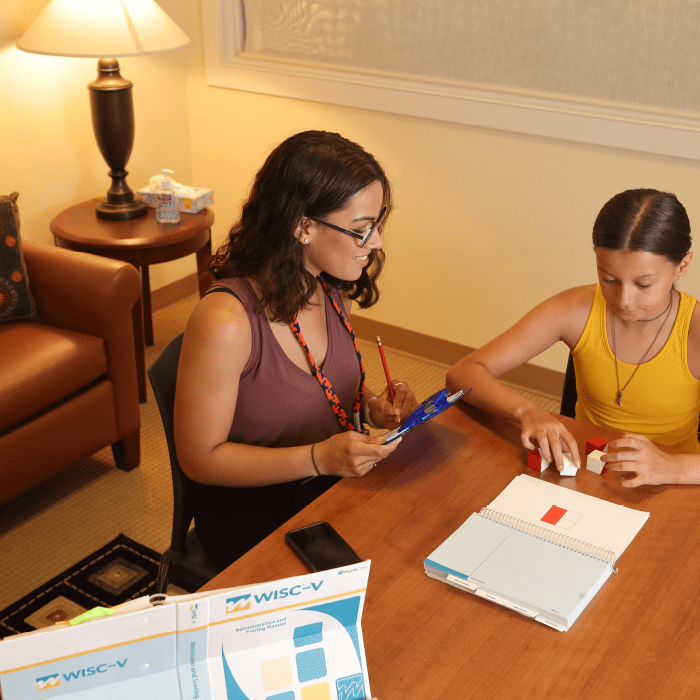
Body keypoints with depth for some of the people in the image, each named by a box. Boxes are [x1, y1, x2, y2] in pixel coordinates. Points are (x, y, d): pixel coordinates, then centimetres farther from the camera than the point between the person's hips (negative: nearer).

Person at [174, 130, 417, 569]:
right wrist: (319, 458, -26)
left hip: (337, 485, 7)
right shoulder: (225, 322, -26)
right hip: (252, 513, -7)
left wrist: (371, 406, -6)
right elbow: (200, 458, -17)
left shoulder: (332, 289, -3)